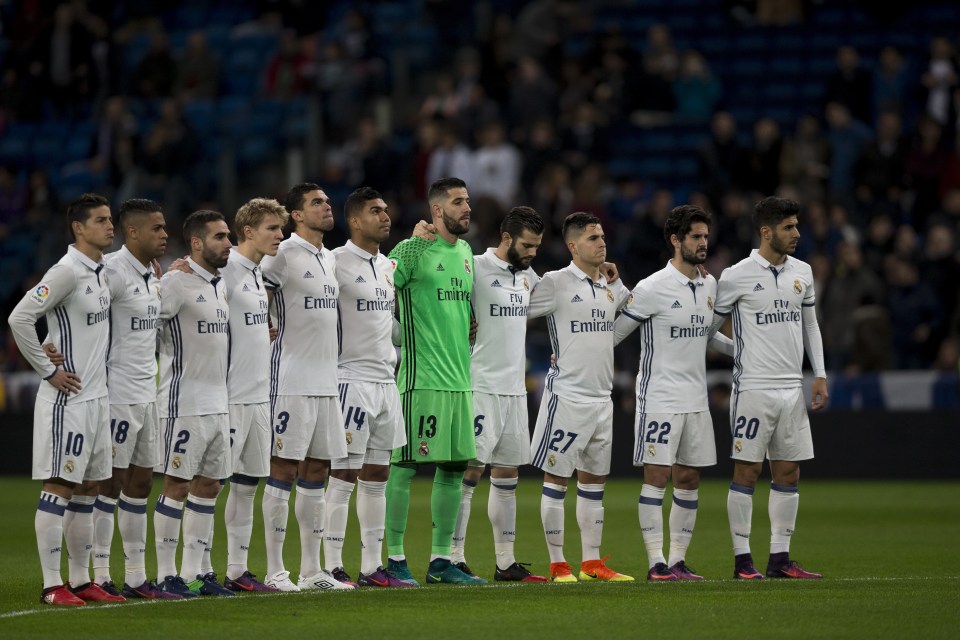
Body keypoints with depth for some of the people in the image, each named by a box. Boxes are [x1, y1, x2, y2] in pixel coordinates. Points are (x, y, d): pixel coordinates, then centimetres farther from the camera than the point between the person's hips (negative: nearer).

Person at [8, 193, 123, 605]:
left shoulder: (102, 271, 11)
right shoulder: (67, 272, -15)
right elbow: (20, 318, -20)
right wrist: (48, 371, -16)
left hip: (96, 397, 9)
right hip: (67, 398, -9)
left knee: (87, 489, 11)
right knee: (58, 486, -6)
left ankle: (81, 581, 18)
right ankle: (52, 586, -5)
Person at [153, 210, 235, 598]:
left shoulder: (221, 285, 14)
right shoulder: (177, 282, -12)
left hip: (218, 403, 8)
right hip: (184, 403, -8)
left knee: (209, 485, 9)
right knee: (177, 485, -5)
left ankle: (192, 572, 14)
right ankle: (166, 574, 0)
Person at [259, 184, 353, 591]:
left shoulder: (330, 259, 16)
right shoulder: (283, 255, -9)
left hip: (326, 381, 8)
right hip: (292, 381, -8)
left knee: (316, 473, 9)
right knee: (284, 470, -5)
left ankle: (312, 570, 13)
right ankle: (274, 570, -2)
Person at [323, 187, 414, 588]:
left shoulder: (389, 265, 14)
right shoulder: (337, 262, -11)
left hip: (386, 381, 8)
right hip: (352, 380, -8)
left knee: (377, 477, 9)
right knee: (344, 476, -7)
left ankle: (372, 566, 12)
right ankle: (332, 566, -5)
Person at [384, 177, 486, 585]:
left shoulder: (465, 252, 16)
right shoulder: (412, 250, -8)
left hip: (460, 379, 8)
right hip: (421, 379, -8)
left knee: (454, 468, 8)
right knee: (404, 466, -5)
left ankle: (440, 561, 14)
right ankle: (394, 558, 0)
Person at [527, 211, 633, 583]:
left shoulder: (611, 287, 12)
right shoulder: (556, 283, -8)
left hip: (602, 397, 7)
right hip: (567, 395, -7)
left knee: (593, 482, 11)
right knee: (556, 479, -2)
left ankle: (592, 563, 16)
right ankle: (557, 565, 2)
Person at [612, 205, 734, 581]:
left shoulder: (709, 285, 11)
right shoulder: (652, 289, -11)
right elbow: (615, 333, -5)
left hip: (696, 400, 7)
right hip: (659, 397, -7)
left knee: (689, 479, 7)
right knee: (657, 477, -7)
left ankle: (678, 561, 12)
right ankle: (656, 563, -5)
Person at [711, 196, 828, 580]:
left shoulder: (801, 272, 10)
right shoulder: (736, 276, -7)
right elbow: (710, 324, 2)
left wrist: (820, 375, 12)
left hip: (792, 388, 6)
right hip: (753, 387, -6)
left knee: (788, 473, 6)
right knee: (747, 471, -4)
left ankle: (780, 558, 10)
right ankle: (742, 559, 0)